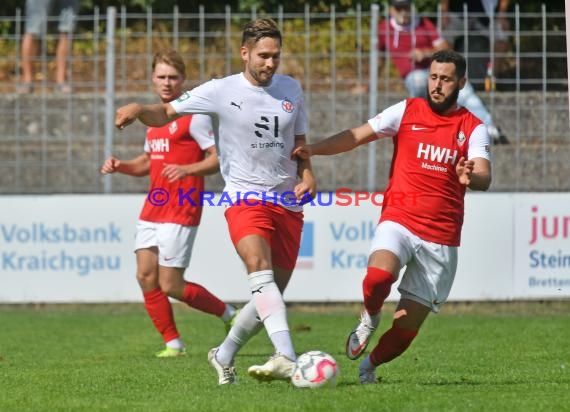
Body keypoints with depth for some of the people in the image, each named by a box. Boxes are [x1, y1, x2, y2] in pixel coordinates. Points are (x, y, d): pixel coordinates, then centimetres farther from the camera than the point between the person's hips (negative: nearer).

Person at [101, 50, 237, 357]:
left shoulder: (193, 115, -8)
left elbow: (218, 158, -11)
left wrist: (187, 169, -27)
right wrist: (120, 166, 9)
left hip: (181, 211, -8)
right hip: (153, 209, 8)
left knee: (170, 285, -9)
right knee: (145, 276, -1)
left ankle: (228, 314, 12)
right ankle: (173, 343, 9)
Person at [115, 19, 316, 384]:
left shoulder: (291, 90, 7)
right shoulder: (221, 91, -4)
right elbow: (166, 114, 1)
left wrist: (308, 176, 1)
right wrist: (139, 109, -20)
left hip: (288, 203, 4)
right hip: (245, 199, -4)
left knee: (270, 295, 4)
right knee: (259, 266, -30)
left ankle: (224, 356, 28)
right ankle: (287, 357, -45)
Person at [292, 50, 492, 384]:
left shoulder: (473, 128, 3)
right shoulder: (407, 111, 5)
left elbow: (484, 177, -12)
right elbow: (357, 136, 5)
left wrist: (471, 177, -37)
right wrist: (314, 149, -11)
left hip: (441, 237, 1)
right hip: (399, 219, -1)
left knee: (407, 328, 2)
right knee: (379, 276, -34)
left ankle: (370, 365, 33)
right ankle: (370, 319, 1)